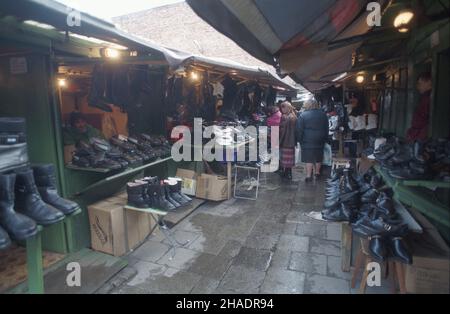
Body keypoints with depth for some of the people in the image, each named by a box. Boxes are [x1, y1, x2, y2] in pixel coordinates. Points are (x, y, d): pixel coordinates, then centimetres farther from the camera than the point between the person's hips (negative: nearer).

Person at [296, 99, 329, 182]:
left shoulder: (303, 115, -8)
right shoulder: (323, 115, 6)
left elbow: (299, 130, -8)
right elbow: (326, 129, 12)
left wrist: (299, 140, 0)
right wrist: (325, 139, 18)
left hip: (307, 141, -4)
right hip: (320, 140, 4)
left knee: (309, 158, -1)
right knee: (318, 157, 16)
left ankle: (309, 175, -2)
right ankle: (317, 172, 29)